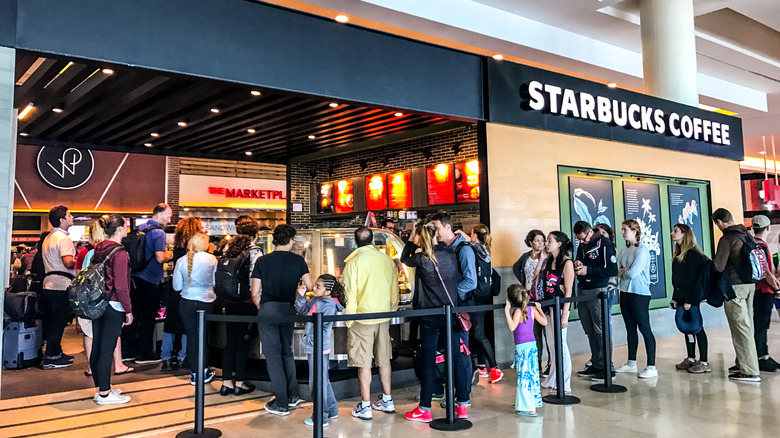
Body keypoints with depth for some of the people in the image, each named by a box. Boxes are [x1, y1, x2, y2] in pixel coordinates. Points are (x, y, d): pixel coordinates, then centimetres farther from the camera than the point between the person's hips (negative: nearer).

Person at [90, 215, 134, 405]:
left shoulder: (98, 250, 9)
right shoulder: (119, 252, -15)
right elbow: (121, 286, -18)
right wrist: (128, 310, -12)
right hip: (113, 306, -8)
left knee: (97, 347, 12)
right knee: (107, 349, -2)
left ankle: (101, 388, 24)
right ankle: (104, 394, 5)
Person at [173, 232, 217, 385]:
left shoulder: (181, 261, -2)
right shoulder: (211, 259, -7)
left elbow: (177, 286, 3)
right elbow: (216, 282, -1)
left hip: (187, 303, 1)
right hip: (206, 302, -1)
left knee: (191, 336, 8)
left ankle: (194, 374, 14)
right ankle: (204, 371, 17)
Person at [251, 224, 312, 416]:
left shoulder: (262, 261, -1)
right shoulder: (298, 260, 0)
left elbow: (255, 294, -2)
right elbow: (309, 286, -1)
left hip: (267, 309, -2)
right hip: (288, 310, 2)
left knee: (273, 355, 5)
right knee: (287, 352, 19)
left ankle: (281, 404, 9)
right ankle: (293, 396, 24)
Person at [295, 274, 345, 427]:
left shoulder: (329, 307, -20)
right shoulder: (315, 300, 6)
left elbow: (323, 329, -22)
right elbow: (302, 309, 18)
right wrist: (301, 295, 4)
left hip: (319, 349, -9)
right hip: (312, 348, 9)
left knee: (318, 383, 0)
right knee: (323, 380, 21)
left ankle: (321, 418, 11)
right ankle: (331, 410, 36)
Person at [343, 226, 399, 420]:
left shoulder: (353, 262, -11)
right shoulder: (388, 260, 2)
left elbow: (350, 294, -11)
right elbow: (394, 290, 9)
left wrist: (349, 320, -2)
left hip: (362, 317, -5)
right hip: (384, 317, 5)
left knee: (363, 363, 2)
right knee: (384, 359, 15)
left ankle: (365, 407, 7)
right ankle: (387, 401, 25)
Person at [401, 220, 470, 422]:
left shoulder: (422, 259, -10)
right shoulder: (450, 254, -2)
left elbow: (405, 258, 11)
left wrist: (412, 237, 15)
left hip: (430, 315, -3)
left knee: (427, 360, 4)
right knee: (457, 357, 9)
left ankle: (425, 409, 10)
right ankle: (462, 405, 17)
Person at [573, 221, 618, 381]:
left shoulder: (604, 244, -10)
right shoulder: (581, 246, 14)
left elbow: (613, 270, -16)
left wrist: (588, 270, -17)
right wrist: (577, 264, 3)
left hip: (597, 292, -8)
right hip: (583, 292, 8)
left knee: (601, 330, -5)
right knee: (590, 331, 10)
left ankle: (608, 367, 2)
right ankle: (596, 365, 19)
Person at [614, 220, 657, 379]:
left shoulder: (642, 250, -12)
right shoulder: (624, 251, 11)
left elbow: (633, 273, -20)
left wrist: (622, 271, -2)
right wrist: (626, 270, -11)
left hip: (639, 294, -8)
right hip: (625, 293, 8)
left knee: (645, 329, -5)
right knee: (630, 328, 14)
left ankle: (651, 367, 0)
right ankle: (631, 363, 24)